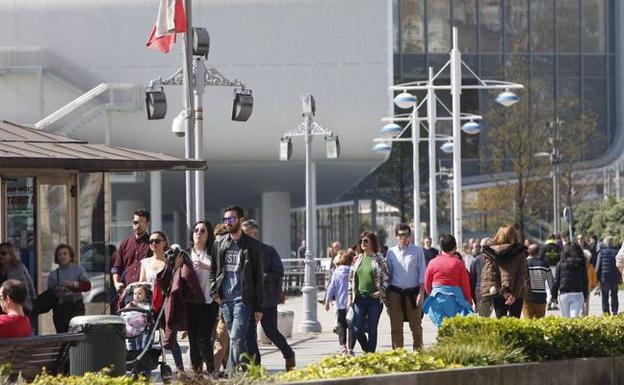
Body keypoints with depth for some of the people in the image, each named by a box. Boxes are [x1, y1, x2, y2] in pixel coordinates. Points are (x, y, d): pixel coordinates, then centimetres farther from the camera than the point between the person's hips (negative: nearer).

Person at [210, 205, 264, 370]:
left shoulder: (252, 246, -1)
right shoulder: (219, 245, 11)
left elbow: (258, 277, -1)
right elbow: (213, 271, 18)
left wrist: (259, 307, -4)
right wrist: (214, 292, 1)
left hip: (243, 299, -4)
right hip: (225, 300, 4)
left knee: (236, 338, -14)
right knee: (236, 340, 8)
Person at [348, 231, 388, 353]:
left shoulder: (379, 260, 0)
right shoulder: (357, 259, 10)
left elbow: (386, 279, 0)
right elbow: (351, 279, 14)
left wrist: (381, 291, -16)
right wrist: (350, 296, 7)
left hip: (374, 299, -3)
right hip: (359, 299, 3)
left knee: (372, 329, 1)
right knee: (357, 330, 0)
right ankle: (367, 351, 23)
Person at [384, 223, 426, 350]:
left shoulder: (417, 251, 2)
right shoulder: (391, 252, 7)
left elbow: (422, 273, 0)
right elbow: (387, 274, 11)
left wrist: (421, 293, -8)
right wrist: (386, 297, 7)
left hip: (413, 292, -1)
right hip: (395, 292, 1)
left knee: (416, 327, 5)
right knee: (396, 328, 1)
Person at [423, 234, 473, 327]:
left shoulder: (433, 263, 1)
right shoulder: (458, 263, -4)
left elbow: (427, 284, 7)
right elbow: (466, 284, -1)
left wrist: (430, 295, 26)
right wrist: (469, 300, 11)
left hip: (438, 299, 2)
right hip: (455, 298, -2)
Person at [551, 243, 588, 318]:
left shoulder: (560, 264, 2)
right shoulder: (581, 264, 6)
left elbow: (556, 281, 1)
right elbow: (585, 282, 9)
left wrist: (554, 296, 7)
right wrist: (585, 296, 17)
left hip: (564, 294, -1)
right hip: (578, 294, 1)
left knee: (566, 318, 8)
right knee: (574, 317, -4)